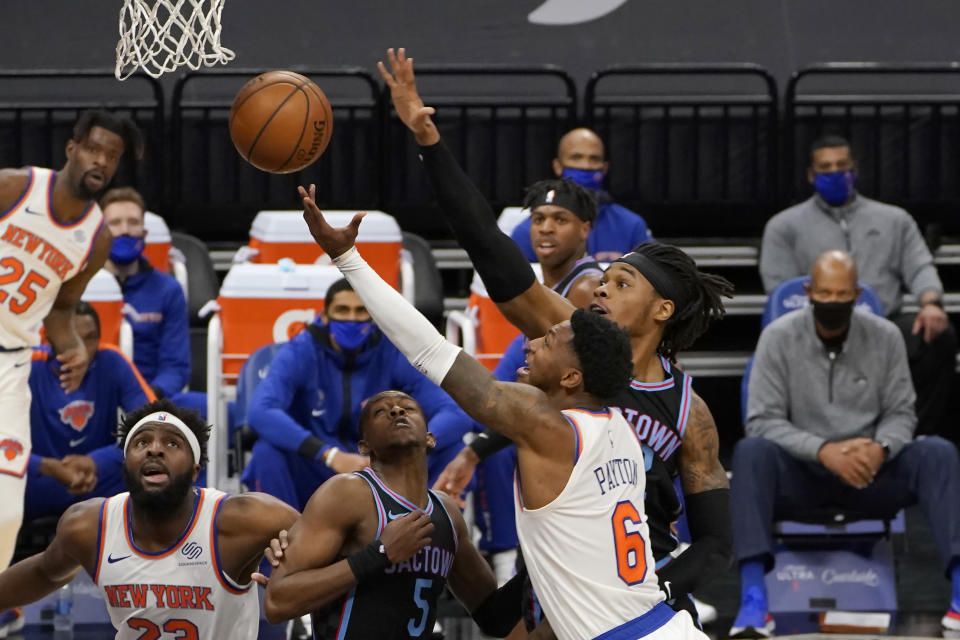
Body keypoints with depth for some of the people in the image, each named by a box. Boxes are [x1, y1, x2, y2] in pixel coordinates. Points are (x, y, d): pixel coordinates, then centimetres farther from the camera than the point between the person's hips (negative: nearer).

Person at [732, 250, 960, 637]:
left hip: (869, 473, 2)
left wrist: (880, 449, -20)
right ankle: (753, 601, -45)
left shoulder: (885, 337, 1)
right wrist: (823, 451, -24)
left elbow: (901, 414, 4)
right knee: (751, 453, -34)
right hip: (800, 473, -2)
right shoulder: (779, 338, -5)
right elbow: (762, 420, -9)